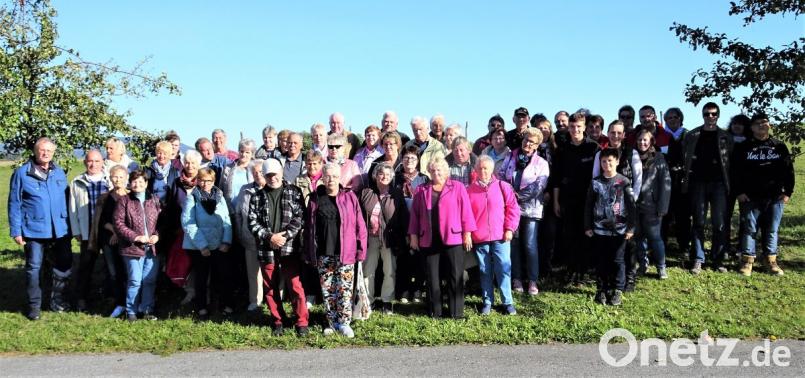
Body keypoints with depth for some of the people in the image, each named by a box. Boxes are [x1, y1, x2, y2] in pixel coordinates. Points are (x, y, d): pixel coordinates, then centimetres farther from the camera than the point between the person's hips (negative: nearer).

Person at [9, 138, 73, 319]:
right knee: (33, 267, 6)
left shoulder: (59, 173, 7)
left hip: (60, 229, 4)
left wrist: (71, 225, 8)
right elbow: (14, 204, -3)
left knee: (64, 265, 9)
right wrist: (16, 231, -6)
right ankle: (34, 305, 17)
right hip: (34, 230, -4)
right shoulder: (22, 173, -5)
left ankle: (58, 301, 25)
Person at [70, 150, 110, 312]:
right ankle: (81, 297, 17)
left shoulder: (110, 182, 3)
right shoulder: (77, 183, 5)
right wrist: (76, 231, 1)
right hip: (87, 232, 0)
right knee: (86, 265, 6)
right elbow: (73, 208, 5)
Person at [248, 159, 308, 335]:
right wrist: (269, 237, -11)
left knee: (295, 286, -3)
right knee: (271, 288, 9)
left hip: (289, 248, -2)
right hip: (266, 250, 3)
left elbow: (300, 216, -4)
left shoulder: (294, 192, 4)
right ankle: (277, 321, 23)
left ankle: (302, 322, 7)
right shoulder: (258, 196, 9)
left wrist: (285, 235, -14)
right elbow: (252, 221, 2)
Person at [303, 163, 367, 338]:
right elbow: (309, 227, 7)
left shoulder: (349, 197, 0)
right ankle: (332, 323, 20)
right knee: (327, 290, 8)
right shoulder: (315, 199, 5)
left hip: (345, 253, -2)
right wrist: (309, 253, 4)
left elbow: (359, 225, 0)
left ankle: (344, 322, 12)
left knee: (344, 289, 0)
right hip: (323, 254, 2)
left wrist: (361, 249, -4)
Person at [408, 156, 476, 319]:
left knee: (455, 276, 1)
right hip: (429, 240, 3)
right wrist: (413, 235, 3)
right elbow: (415, 214, 8)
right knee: (432, 277, 7)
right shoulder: (422, 190, 10)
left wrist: (467, 233, -6)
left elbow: (465, 211, -1)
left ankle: (456, 311, 9)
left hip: (452, 238, -2)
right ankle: (434, 311, 16)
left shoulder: (457, 187, 3)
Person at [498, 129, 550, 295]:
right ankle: (516, 278, 15)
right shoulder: (510, 158, 11)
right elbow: (501, 176, 5)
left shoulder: (542, 163, 2)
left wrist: (518, 195, -11)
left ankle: (533, 280, 6)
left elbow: (539, 186, -8)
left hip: (530, 208, -2)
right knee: (514, 243, 5)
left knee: (530, 245, -5)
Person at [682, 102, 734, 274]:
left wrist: (728, 182, -4)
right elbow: (685, 158, 5)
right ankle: (698, 260, 6)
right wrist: (686, 180, -2)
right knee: (698, 223, 2)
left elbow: (731, 160, 5)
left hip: (718, 183, 0)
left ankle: (718, 260, 9)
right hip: (698, 183, 0)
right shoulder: (692, 136, 5)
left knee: (719, 223, -1)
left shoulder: (726, 137, 6)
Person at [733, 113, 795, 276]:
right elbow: (736, 171, 0)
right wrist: (739, 192, -7)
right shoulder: (743, 147, 3)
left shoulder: (779, 146, 9)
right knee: (750, 229, -1)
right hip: (750, 197, -2)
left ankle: (771, 260, 15)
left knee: (772, 230, 7)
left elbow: (788, 170, 8)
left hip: (775, 197, 2)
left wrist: (788, 192, 1)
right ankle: (747, 261, 5)